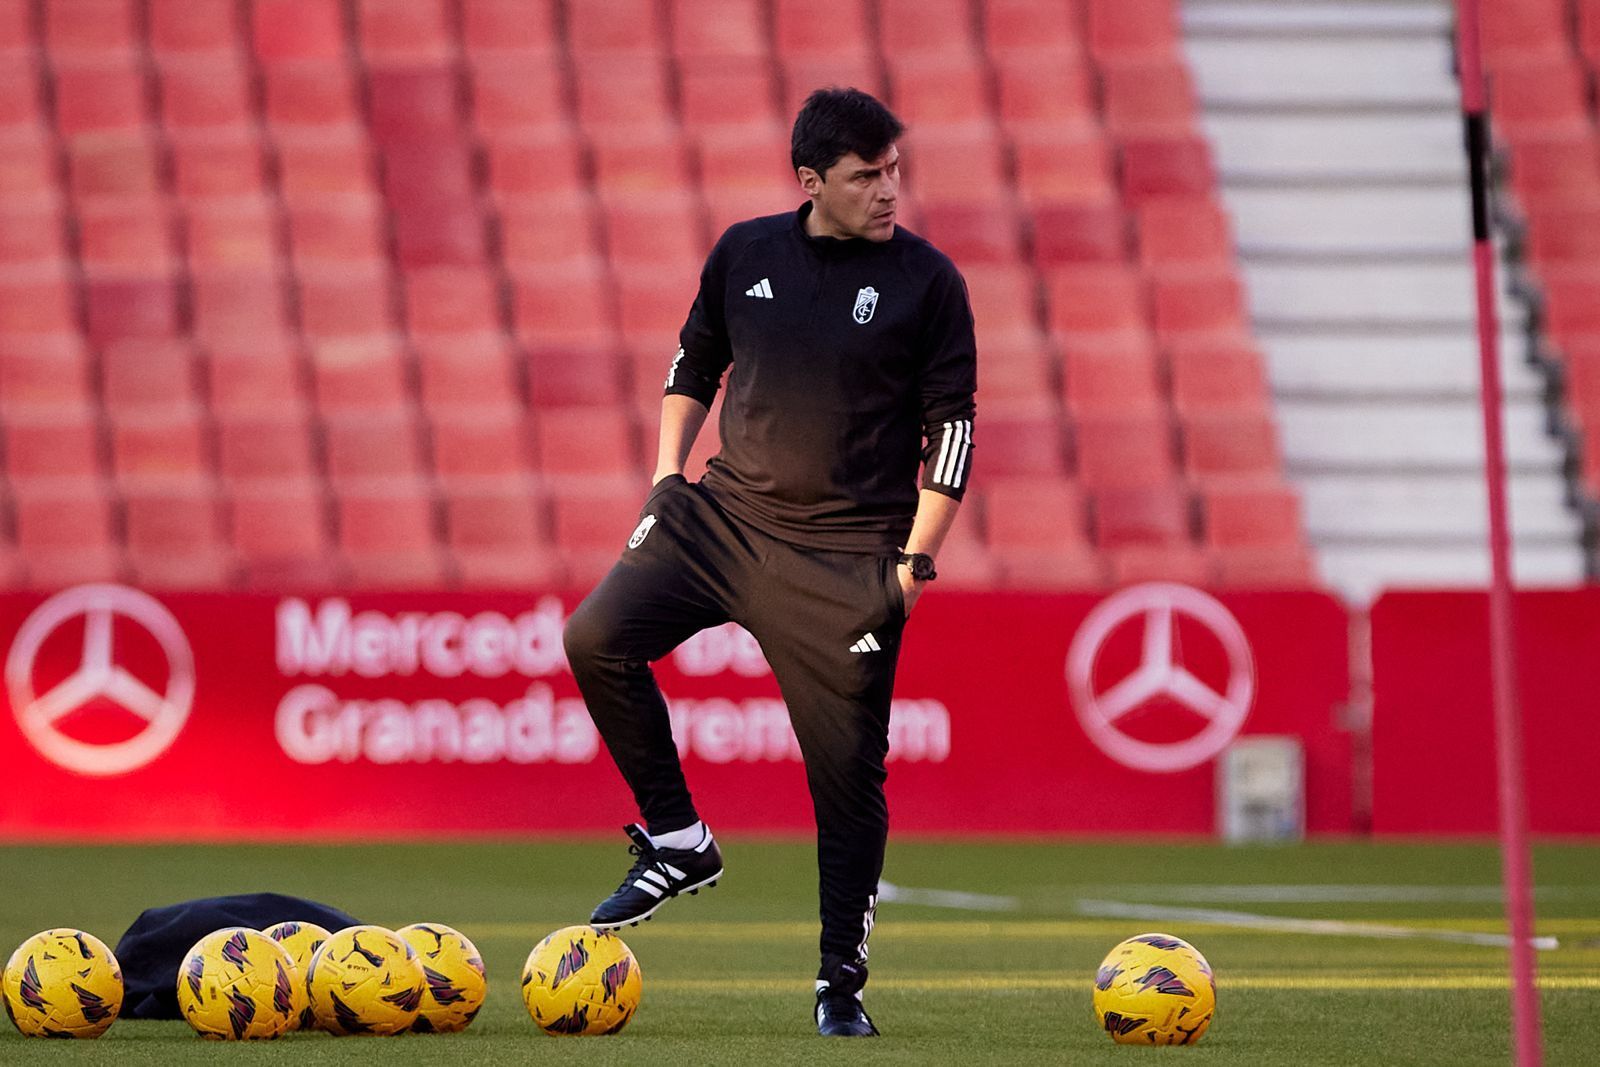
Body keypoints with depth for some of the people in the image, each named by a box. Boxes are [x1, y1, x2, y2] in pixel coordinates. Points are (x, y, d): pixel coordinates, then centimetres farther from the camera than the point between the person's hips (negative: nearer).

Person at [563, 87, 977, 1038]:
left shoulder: (927, 281, -4)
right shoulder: (745, 255, 5)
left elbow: (952, 428, -2)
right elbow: (695, 363, 19)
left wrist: (918, 558, -8)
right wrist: (669, 473, 8)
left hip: (847, 555, -3)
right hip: (727, 513, 3)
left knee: (849, 767, -3)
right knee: (598, 637, -17)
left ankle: (842, 984, 10)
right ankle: (677, 841, -2)